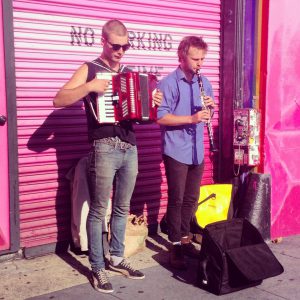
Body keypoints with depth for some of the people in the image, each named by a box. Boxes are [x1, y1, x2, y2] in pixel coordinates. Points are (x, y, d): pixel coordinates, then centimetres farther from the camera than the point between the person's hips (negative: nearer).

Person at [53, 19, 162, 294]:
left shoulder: (130, 73, 16)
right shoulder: (89, 70, -1)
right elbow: (59, 100, -11)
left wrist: (152, 104, 1)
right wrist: (90, 87, -21)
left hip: (130, 148, 6)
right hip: (104, 149, -6)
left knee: (122, 208, 14)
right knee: (99, 210, 0)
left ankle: (117, 258, 28)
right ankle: (97, 268, 10)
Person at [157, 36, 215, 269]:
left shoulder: (204, 82, 10)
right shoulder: (168, 83, -10)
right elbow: (161, 118, -18)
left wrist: (210, 106, -6)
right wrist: (191, 118, -25)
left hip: (197, 150, 6)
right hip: (176, 151, -6)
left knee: (191, 199, 13)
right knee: (176, 200, 1)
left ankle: (185, 239, 28)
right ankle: (175, 246, 11)